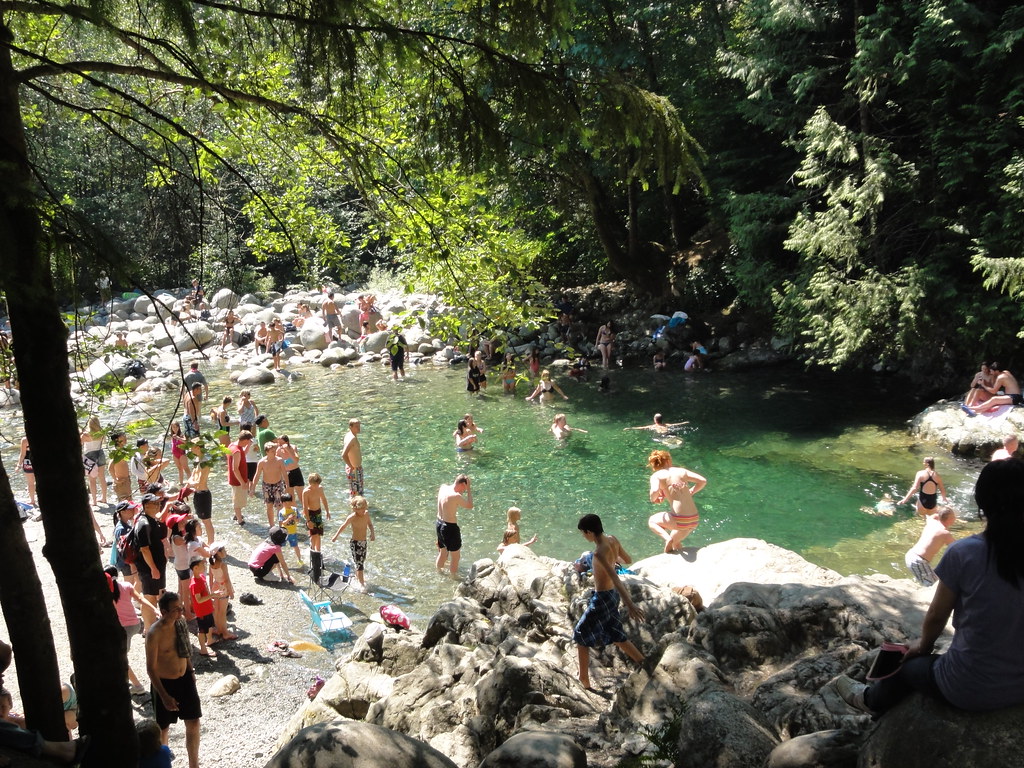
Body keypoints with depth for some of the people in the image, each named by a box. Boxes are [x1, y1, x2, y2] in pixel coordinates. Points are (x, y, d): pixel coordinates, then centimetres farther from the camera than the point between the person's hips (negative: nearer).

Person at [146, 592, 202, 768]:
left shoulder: (181, 623, -6)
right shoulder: (154, 634, -25)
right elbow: (151, 668, -20)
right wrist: (164, 696, -20)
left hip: (185, 679, 6)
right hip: (164, 683, -6)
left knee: (193, 722, 11)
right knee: (163, 727, 13)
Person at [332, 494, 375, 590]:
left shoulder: (366, 514, -4)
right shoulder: (352, 517, -19)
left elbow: (369, 524, 14)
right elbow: (343, 526, -3)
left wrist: (372, 533, -3)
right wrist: (336, 536, 7)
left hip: (364, 542, 6)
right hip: (355, 543, -6)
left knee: (362, 561, 20)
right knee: (359, 564, -7)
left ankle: (358, 576, 43)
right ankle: (362, 583, 0)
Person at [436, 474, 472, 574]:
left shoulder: (443, 488, -3)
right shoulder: (456, 496, -26)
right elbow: (470, 506, -12)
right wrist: (469, 489, -11)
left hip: (439, 524, 8)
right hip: (450, 528, -8)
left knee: (442, 553, 28)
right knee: (456, 556, 12)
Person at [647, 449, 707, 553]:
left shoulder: (656, 476, 0)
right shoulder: (681, 471, 12)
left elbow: (655, 491, -19)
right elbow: (703, 481, 8)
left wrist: (653, 500, 3)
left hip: (679, 520, -5)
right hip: (694, 520, 5)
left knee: (651, 521, 23)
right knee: (675, 543, 33)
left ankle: (667, 538, 0)